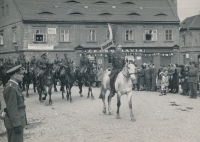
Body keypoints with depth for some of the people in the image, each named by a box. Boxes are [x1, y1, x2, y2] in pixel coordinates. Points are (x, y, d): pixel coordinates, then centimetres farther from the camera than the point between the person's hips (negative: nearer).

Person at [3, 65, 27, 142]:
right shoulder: (11, 88, -19)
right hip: (15, 123, -10)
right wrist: (17, 124, -22)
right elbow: (12, 108, -22)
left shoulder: (14, 86, 13)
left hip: (17, 121, 10)